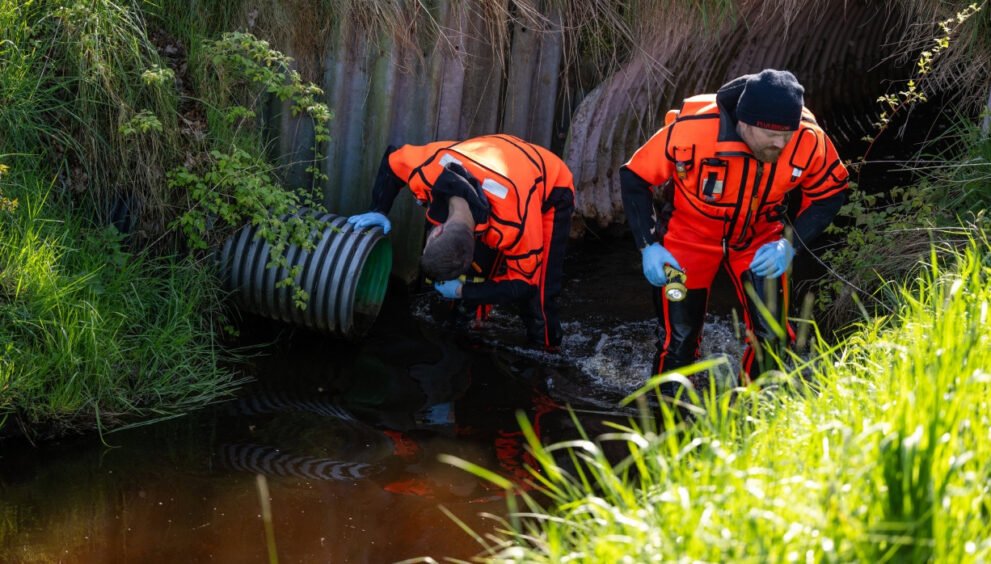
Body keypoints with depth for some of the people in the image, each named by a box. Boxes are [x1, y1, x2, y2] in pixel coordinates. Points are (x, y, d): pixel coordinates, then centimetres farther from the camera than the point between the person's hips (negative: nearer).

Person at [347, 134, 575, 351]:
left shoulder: (516, 225, -47)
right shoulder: (428, 170, -35)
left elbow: (523, 284, -31)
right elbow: (393, 160, -10)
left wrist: (462, 292, -30)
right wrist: (379, 212, -21)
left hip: (551, 191, -6)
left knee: (537, 291, -13)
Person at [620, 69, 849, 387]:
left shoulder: (809, 140, -27)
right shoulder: (691, 130, -34)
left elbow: (830, 193, -6)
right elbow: (635, 178, -18)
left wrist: (791, 244, -20)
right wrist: (648, 246, -23)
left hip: (759, 238, 2)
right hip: (690, 235, -2)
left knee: (771, 337, -5)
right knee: (679, 340, -1)